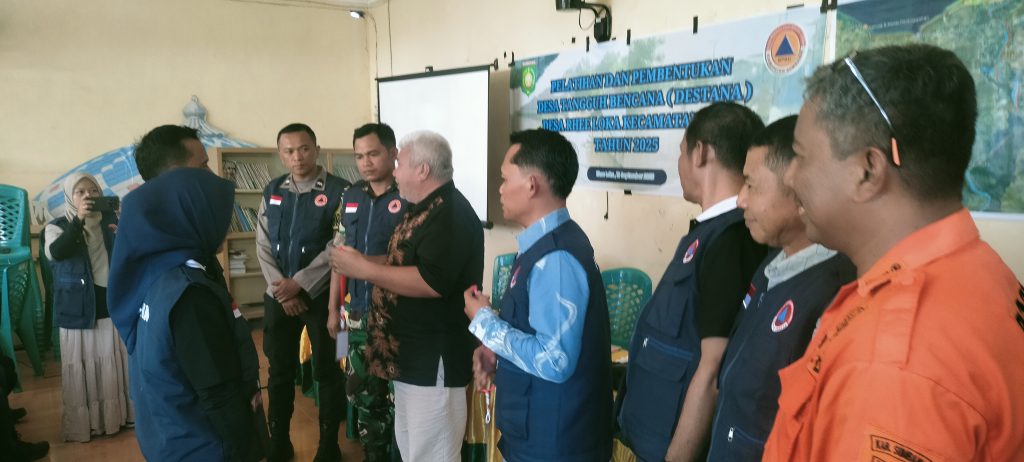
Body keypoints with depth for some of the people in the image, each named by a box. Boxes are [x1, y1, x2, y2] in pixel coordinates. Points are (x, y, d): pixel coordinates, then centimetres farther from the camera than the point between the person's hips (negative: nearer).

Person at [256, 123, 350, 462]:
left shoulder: (337, 190, -9)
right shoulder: (272, 191, 7)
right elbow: (263, 245, 5)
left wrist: (299, 284, -15)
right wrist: (281, 287, -7)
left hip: (321, 295, -4)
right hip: (278, 296, 4)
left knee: (327, 372, 7)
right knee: (279, 372, 14)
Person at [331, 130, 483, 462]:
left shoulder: (451, 214, -19)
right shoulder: (423, 210, 15)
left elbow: (432, 282, -29)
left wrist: (364, 269, -23)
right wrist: (360, 262, 11)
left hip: (435, 358, -11)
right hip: (411, 352, 11)